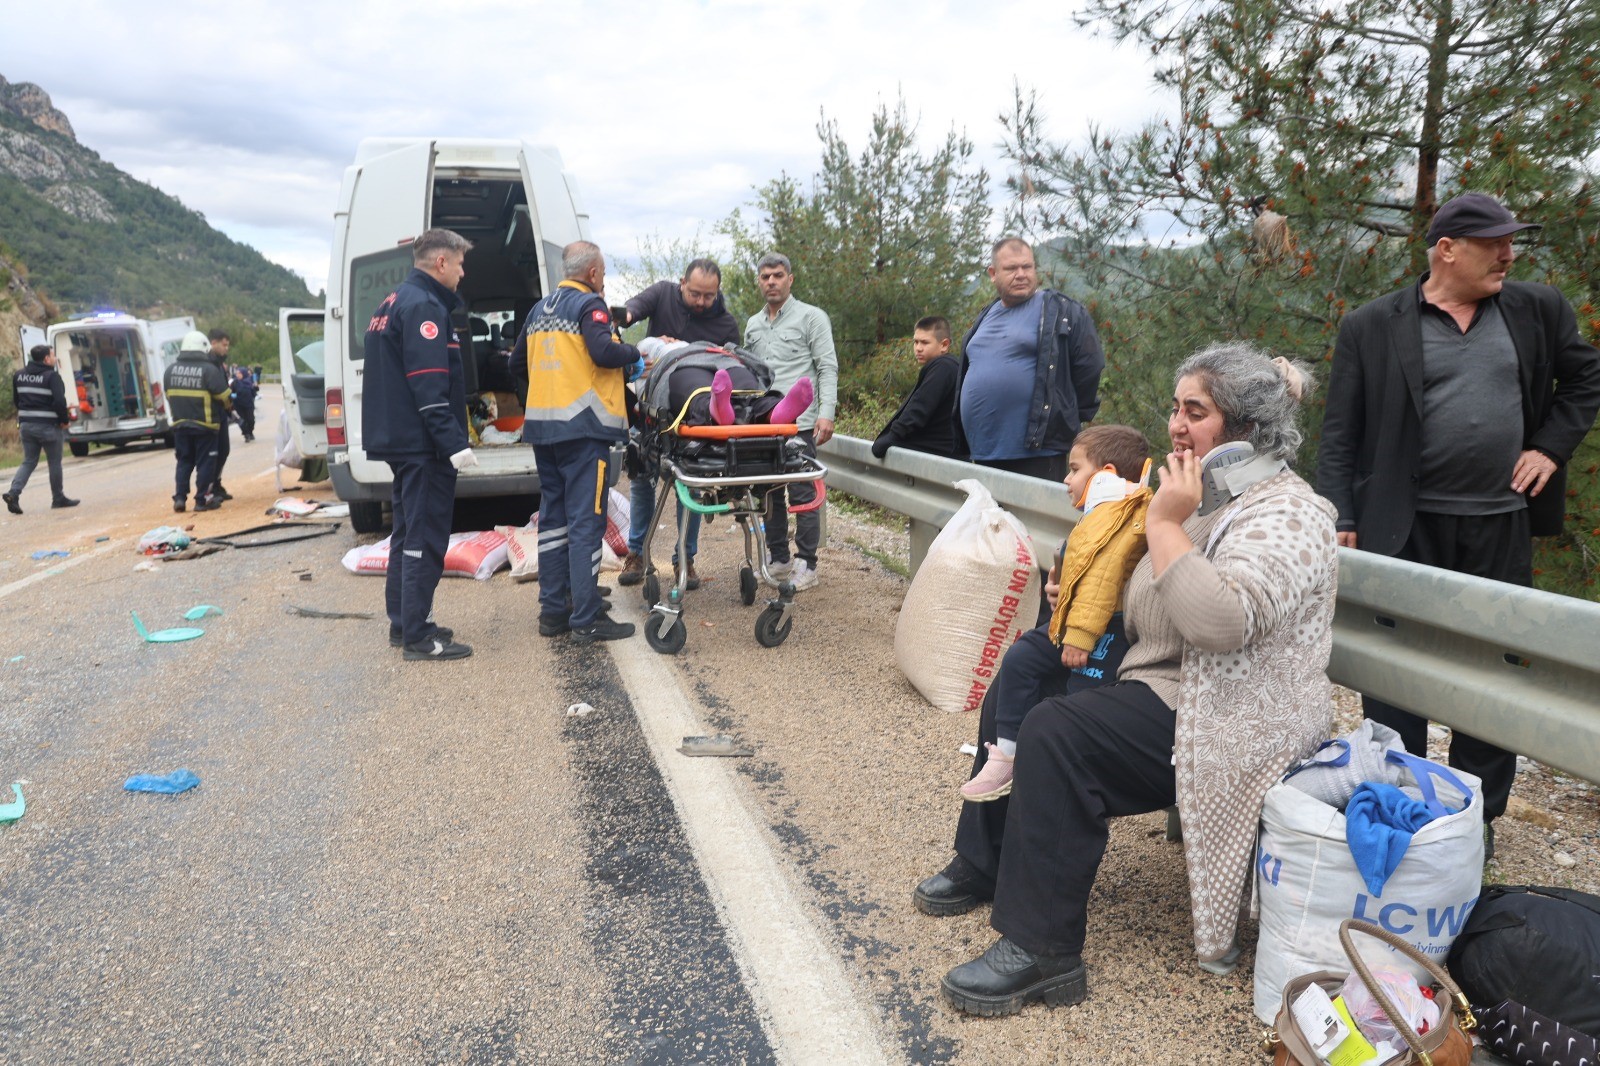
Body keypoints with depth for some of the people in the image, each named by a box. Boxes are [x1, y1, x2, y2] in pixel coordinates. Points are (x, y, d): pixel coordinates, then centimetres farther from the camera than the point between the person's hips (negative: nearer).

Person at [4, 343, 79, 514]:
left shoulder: (19, 375, 9)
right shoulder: (52, 376, -14)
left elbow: (16, 400, 15)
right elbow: (59, 401, -22)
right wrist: (64, 420, -9)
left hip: (26, 425, 6)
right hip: (48, 426, -6)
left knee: (28, 461, 12)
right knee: (54, 462, 7)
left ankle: (13, 493, -7)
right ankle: (58, 498, 16)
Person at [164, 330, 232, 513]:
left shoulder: (170, 370, 5)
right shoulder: (209, 370, -13)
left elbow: (168, 395, 12)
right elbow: (224, 397, -10)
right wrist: (227, 408, 11)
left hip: (180, 424, 5)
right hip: (204, 424, -5)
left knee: (184, 461, 15)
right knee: (205, 462, 3)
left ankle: (180, 498, 9)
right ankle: (202, 500, 4)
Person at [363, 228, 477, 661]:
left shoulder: (393, 302, 19)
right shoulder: (424, 306, -14)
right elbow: (430, 386, -23)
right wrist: (454, 443, -25)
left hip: (401, 440, 11)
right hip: (423, 444, -11)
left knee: (409, 532, 16)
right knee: (426, 539, -7)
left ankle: (404, 624, 24)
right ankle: (418, 637, -3)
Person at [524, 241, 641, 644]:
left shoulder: (539, 310, 19)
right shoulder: (589, 304, -5)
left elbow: (522, 360, 26)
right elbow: (604, 352, -20)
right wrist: (634, 354, 0)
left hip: (541, 425, 8)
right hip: (582, 425, -8)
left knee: (553, 516, 12)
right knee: (586, 521, -7)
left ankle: (553, 611, 17)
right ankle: (586, 620, -6)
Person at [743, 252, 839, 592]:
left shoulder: (811, 317, 1)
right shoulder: (752, 325, 18)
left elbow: (828, 369, -5)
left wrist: (826, 413, -16)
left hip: (799, 423, -6)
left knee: (803, 495, -4)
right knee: (770, 494, 11)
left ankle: (806, 565, 4)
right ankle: (778, 560, 22)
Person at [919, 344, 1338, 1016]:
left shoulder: (1286, 514, -17)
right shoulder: (1208, 498, 13)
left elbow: (1221, 620, -35)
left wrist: (1164, 523, -24)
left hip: (1225, 726, -11)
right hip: (1159, 692, 11)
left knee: (1057, 734, -29)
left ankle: (1043, 952, -20)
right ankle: (984, 865, 22)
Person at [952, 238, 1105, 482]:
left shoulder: (1061, 311, -3)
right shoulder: (985, 317, 17)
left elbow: (1089, 365, -6)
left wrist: (1071, 417, 1)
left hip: (1037, 455, -7)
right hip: (984, 454, 7)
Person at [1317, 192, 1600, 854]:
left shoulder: (1538, 311, 7)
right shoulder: (1371, 327, -3)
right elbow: (1340, 433, -3)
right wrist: (1339, 519, -11)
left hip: (1503, 530, 3)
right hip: (1405, 529, -3)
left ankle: (1479, 815, 27)